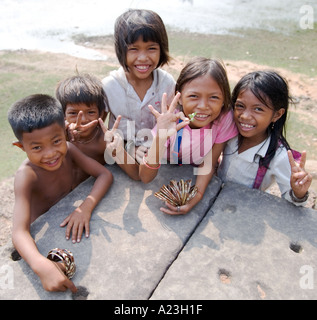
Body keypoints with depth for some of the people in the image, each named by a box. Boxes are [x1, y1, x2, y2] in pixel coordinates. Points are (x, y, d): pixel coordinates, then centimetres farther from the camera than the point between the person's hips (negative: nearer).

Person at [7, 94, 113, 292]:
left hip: (74, 223, 6)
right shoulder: (26, 176, -30)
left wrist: (86, 207, -35)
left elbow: (105, 174, -18)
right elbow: (19, 232, -37)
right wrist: (42, 266, -56)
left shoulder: (68, 150, -18)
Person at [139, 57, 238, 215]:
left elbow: (208, 164, -13)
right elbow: (145, 178, -30)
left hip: (202, 179, 1)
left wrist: (197, 195, -32)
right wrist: (160, 138, -46)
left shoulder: (224, 118, -23)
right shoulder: (171, 119, -25)